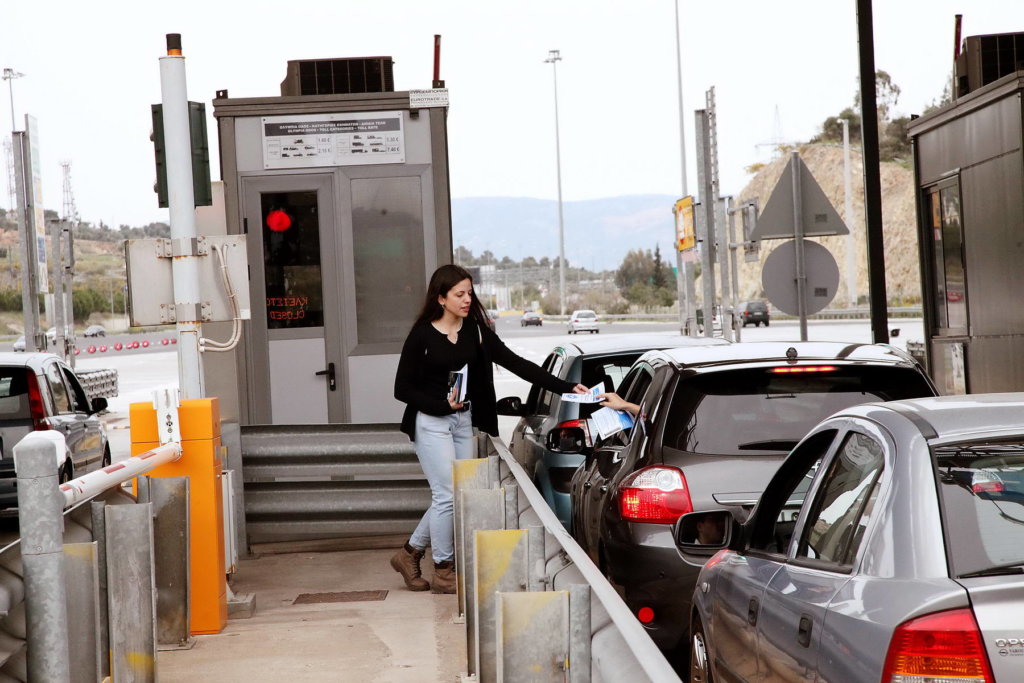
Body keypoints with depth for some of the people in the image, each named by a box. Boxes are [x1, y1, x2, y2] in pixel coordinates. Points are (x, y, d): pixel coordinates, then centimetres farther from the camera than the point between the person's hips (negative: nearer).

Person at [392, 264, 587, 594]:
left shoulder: (475, 330, 2)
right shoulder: (422, 335, -10)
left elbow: (515, 363, -2)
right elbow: (402, 388, -6)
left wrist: (565, 387, -9)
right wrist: (443, 404, -18)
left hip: (463, 421, 5)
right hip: (430, 422, -5)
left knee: (458, 496, 7)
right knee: (447, 495, -6)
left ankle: (409, 553, 25)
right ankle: (443, 573, 9)